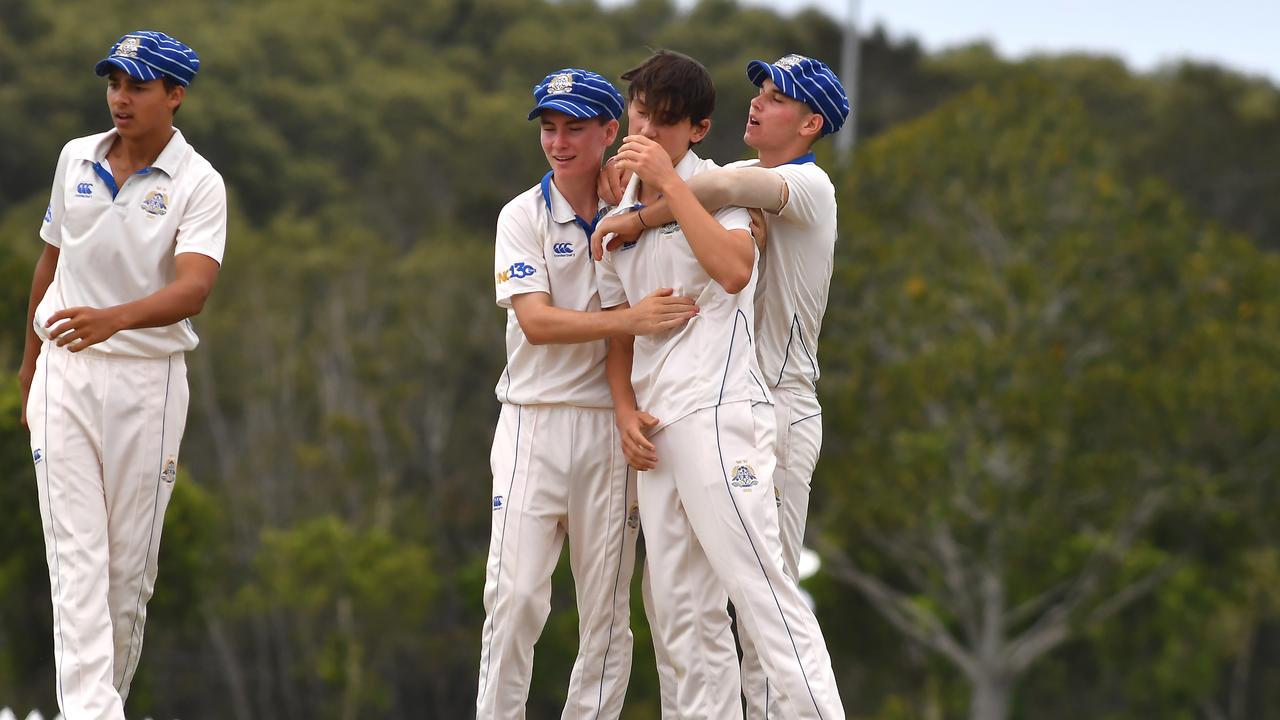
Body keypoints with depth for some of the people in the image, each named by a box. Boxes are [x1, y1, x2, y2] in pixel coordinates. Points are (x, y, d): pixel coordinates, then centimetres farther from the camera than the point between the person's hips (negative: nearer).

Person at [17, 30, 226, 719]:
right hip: (65, 374, 2)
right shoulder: (75, 159, 6)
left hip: (148, 378, -2)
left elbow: (194, 287, -23)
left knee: (130, 559, 4)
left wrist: (114, 318, -41)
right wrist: (29, 367, 21)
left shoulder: (197, 184, -8)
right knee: (76, 552, -8)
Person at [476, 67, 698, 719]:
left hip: (611, 424, 2)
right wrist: (633, 319, -23)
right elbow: (536, 321, -11)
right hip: (535, 421, -2)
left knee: (607, 605, 1)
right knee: (515, 594, -10)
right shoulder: (524, 216, 1)